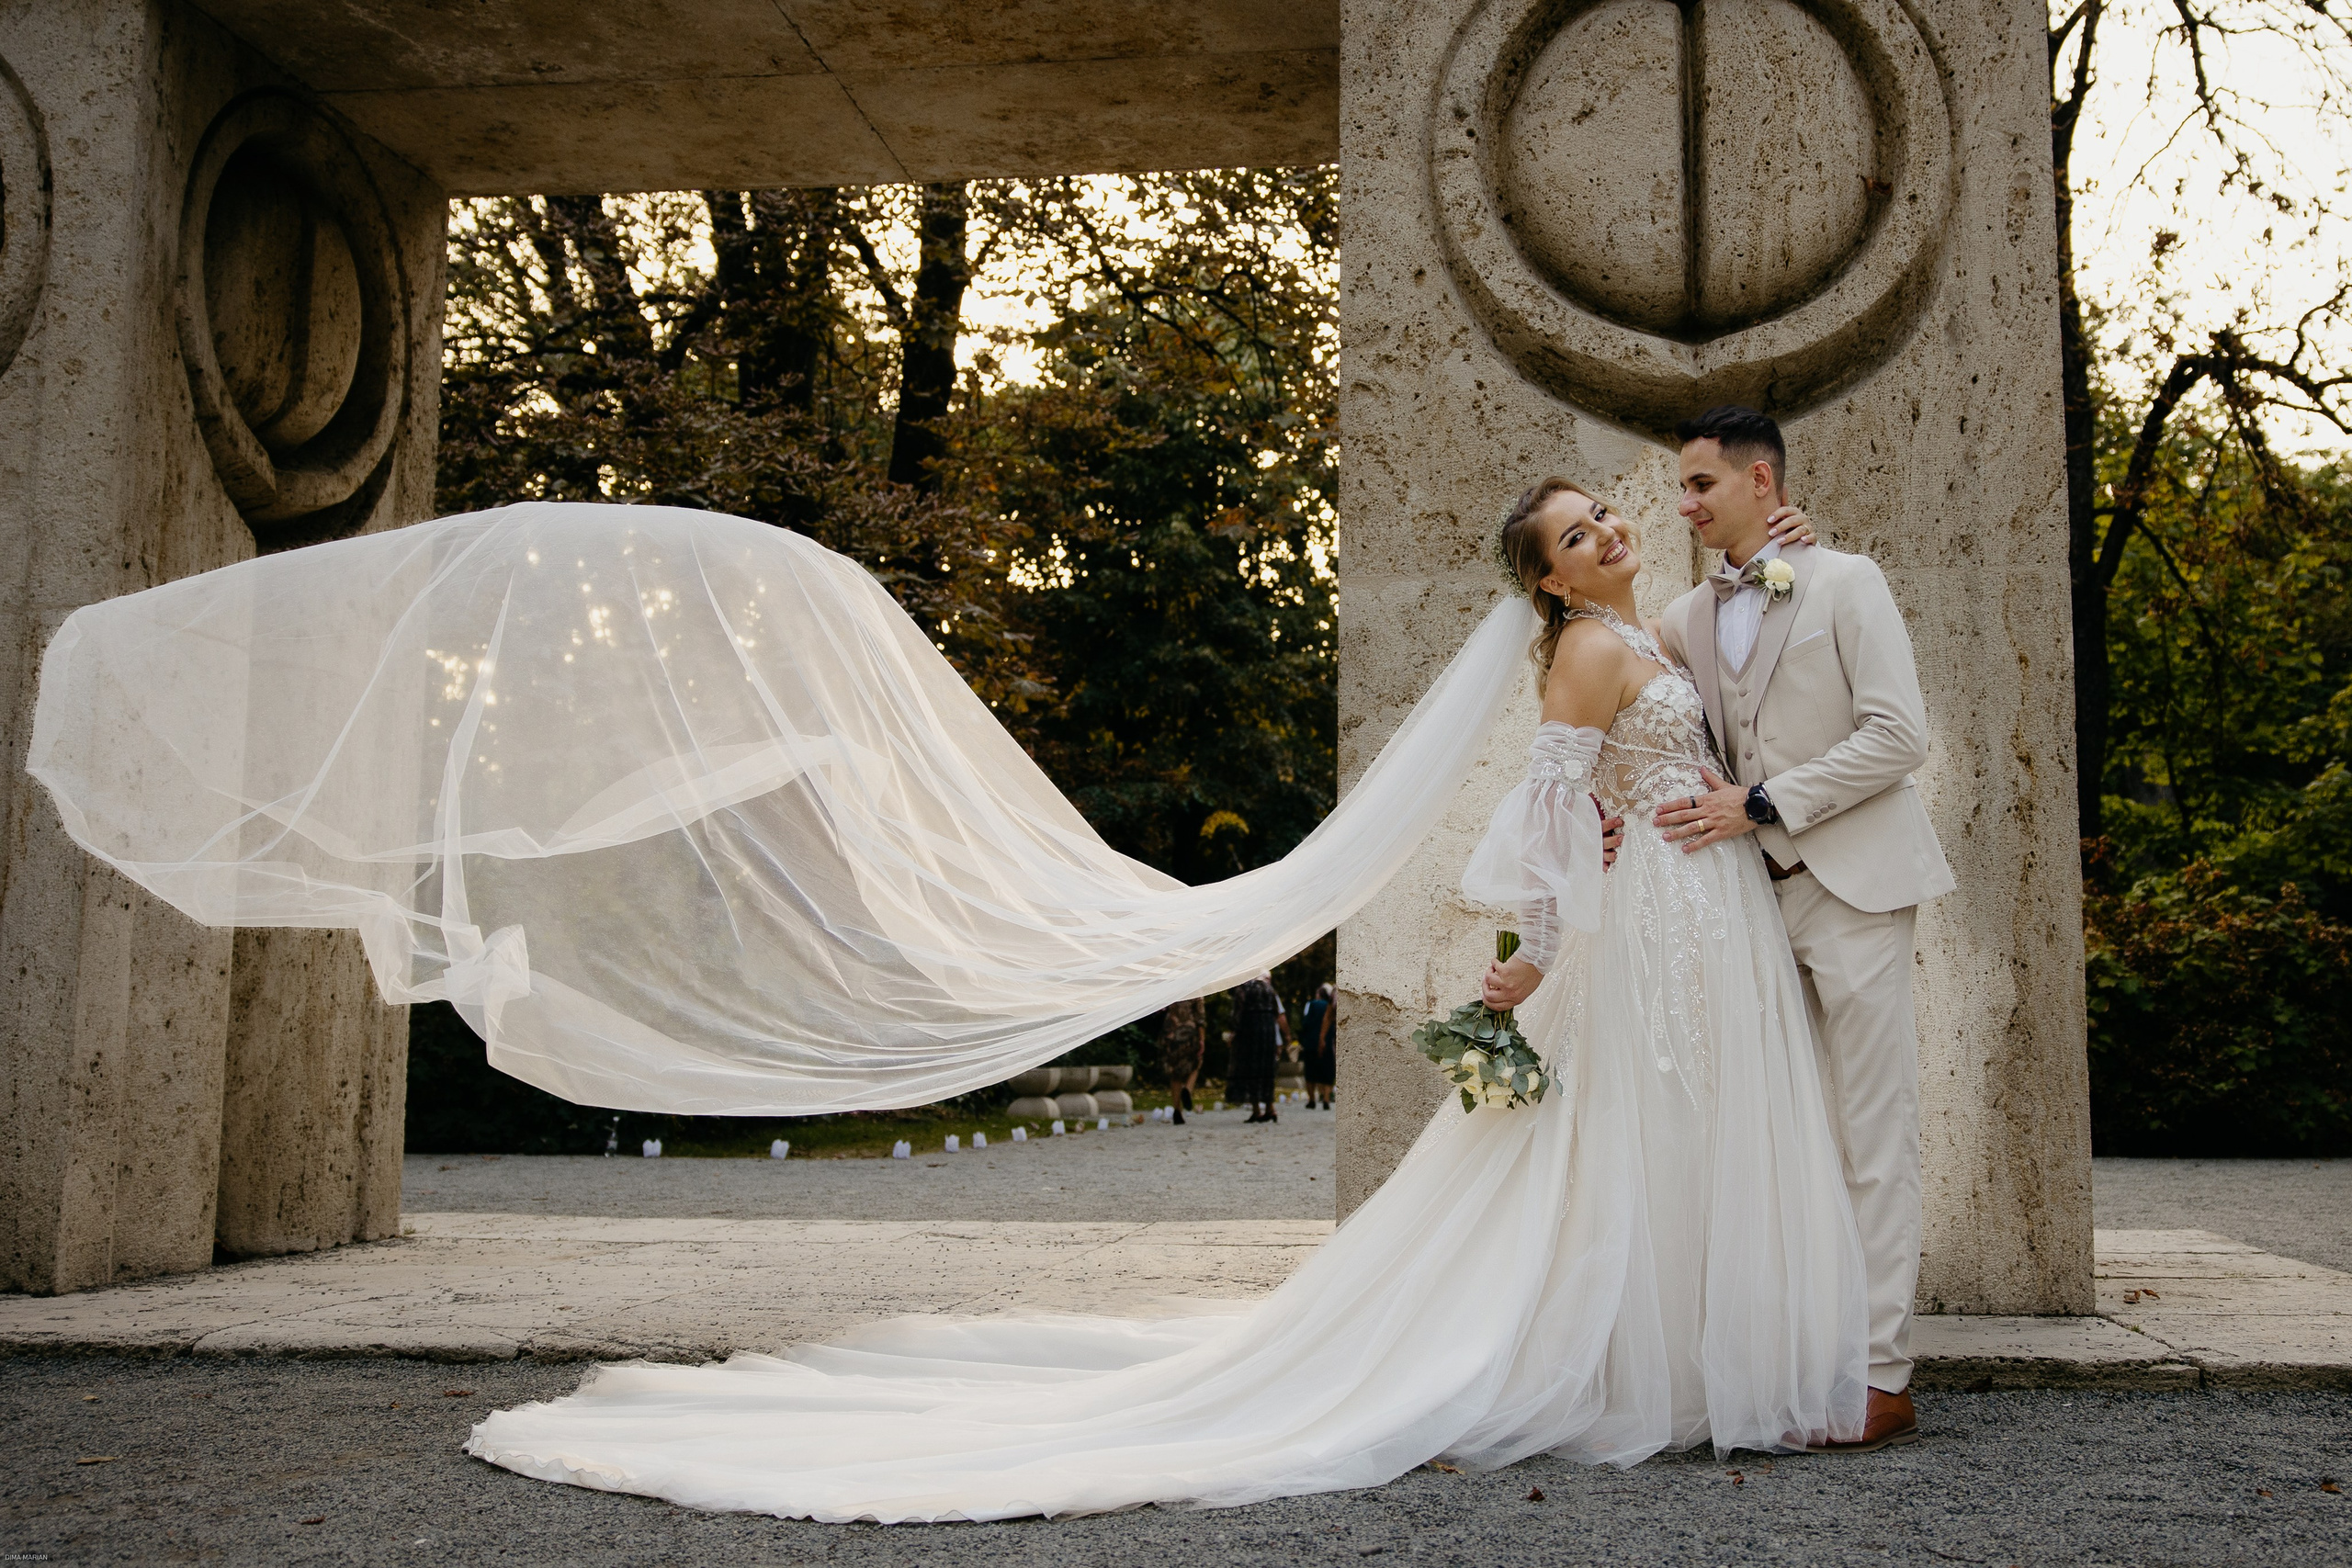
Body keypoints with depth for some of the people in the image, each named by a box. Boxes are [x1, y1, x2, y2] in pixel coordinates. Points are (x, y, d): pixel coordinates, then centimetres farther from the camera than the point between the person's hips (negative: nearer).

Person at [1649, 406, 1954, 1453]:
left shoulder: (1846, 583, -1)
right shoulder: (1685, 621, 15)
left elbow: (1899, 733, -9)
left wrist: (1759, 805, -13)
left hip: (1853, 888, -6)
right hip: (1758, 896, 6)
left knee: (1873, 1133, -5)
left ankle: (1881, 1377, -3)